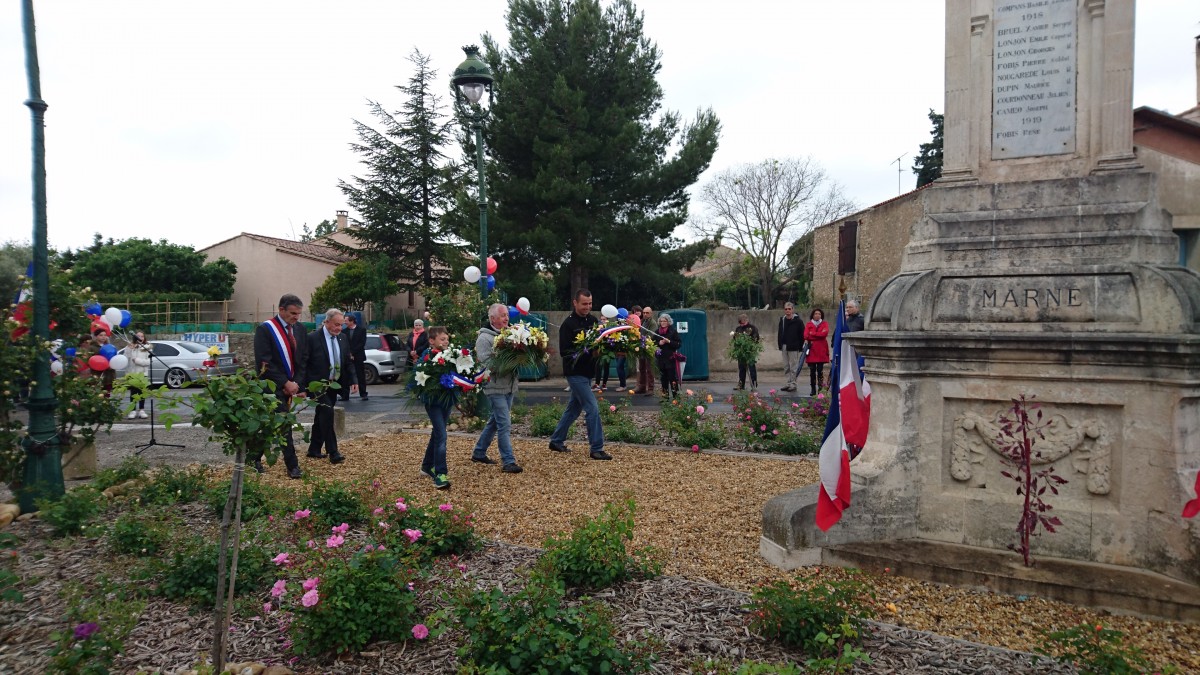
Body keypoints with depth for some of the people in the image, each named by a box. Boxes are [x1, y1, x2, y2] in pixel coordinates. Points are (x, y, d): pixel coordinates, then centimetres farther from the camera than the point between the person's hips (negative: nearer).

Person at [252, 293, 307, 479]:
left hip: (290, 385, 6)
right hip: (272, 386, -6)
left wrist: (296, 383, -2)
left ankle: (254, 458, 29)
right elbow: (264, 362, -16)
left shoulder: (300, 329, 7)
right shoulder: (265, 329, -12)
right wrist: (285, 383, -16)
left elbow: (302, 359, 10)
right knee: (284, 426, -9)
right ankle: (292, 466, -4)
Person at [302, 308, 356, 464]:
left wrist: (353, 380, -2)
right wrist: (303, 385, -17)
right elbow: (303, 363, -12)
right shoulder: (312, 338, -13)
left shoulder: (342, 338, 6)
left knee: (321, 416, 14)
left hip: (334, 384, 6)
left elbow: (348, 361, 10)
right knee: (327, 412, -16)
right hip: (318, 384, -6)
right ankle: (332, 452, -12)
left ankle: (314, 450, 25)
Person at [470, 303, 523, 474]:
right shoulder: (484, 338, -9)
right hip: (495, 387, -8)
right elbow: (486, 362, -19)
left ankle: (479, 453, 31)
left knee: (495, 421, 17)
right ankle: (508, 461, -3)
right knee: (504, 424, -8)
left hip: (509, 386, 8)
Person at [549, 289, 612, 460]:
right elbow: (564, 351, -15)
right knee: (592, 409, -10)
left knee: (574, 408, 16)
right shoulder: (568, 324, -12)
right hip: (575, 373, -7)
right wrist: (583, 352, -27)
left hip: (587, 372, 7)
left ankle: (556, 441, 30)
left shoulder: (593, 321, 7)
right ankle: (596, 449, -2)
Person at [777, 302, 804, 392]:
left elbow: (802, 335, -6)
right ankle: (789, 383, 17)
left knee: (793, 367, -2)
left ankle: (793, 384, 3)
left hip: (793, 347, -6)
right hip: (784, 347, 6)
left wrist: (800, 347, -9)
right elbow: (779, 333, 15)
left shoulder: (798, 321, -6)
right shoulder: (782, 320, 10)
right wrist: (780, 345, 7)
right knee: (786, 367, 10)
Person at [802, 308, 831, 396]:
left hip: (821, 350, -1)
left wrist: (812, 334, -5)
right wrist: (819, 335, -11)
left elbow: (825, 333, -10)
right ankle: (813, 389, 6)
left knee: (820, 370, -4)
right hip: (811, 350, 1)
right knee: (812, 370, 1)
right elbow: (806, 336, -4)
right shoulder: (808, 324, 11)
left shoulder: (824, 324, 9)